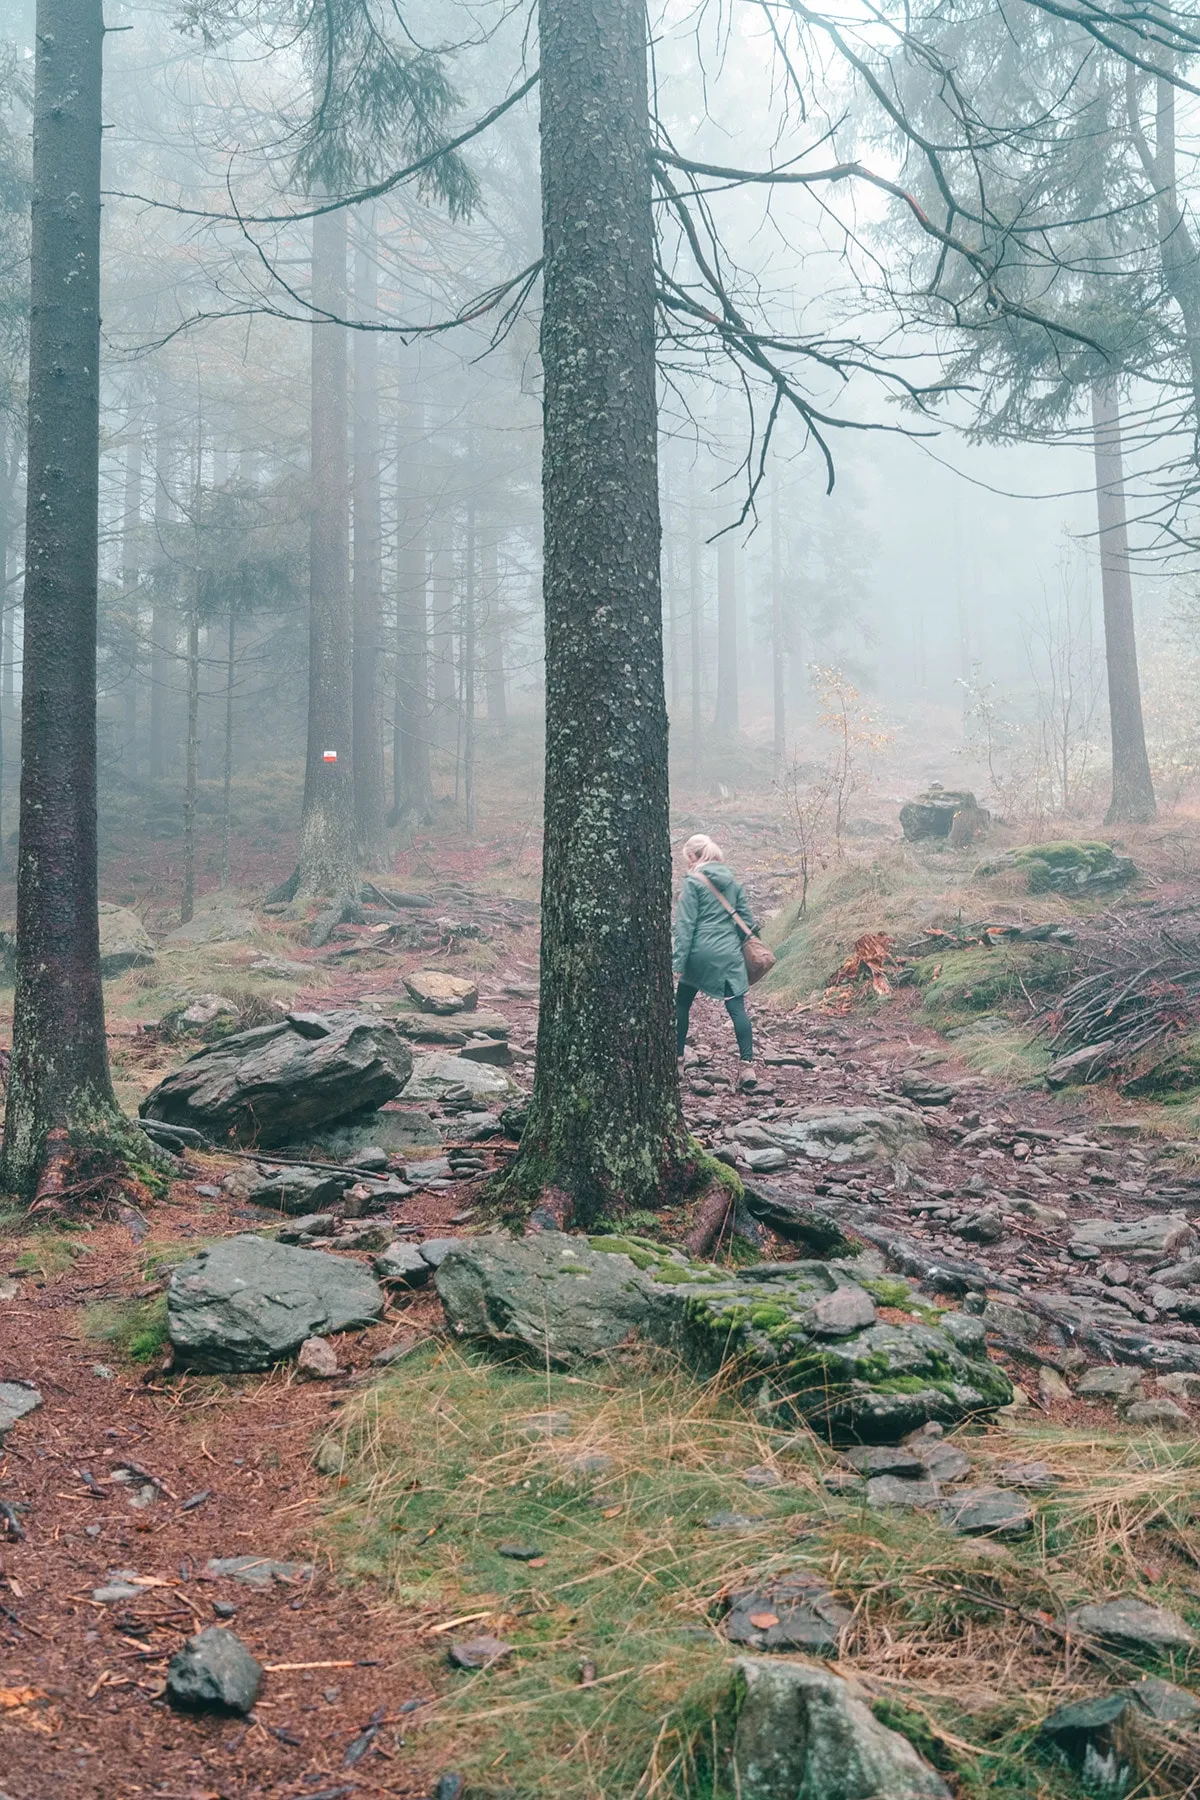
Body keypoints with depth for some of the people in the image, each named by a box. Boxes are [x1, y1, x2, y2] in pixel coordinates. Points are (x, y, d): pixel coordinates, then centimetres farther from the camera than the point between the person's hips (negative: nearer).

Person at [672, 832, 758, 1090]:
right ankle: (747, 1065, -11)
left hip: (700, 953, -3)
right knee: (737, 1007, -1)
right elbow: (746, 917, 11)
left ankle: (676, 1058, 23)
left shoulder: (693, 882, -6)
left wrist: (678, 962, -9)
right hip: (730, 953, 3)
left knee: (682, 1003, 15)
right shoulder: (732, 880, 9)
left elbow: (685, 925, -9)